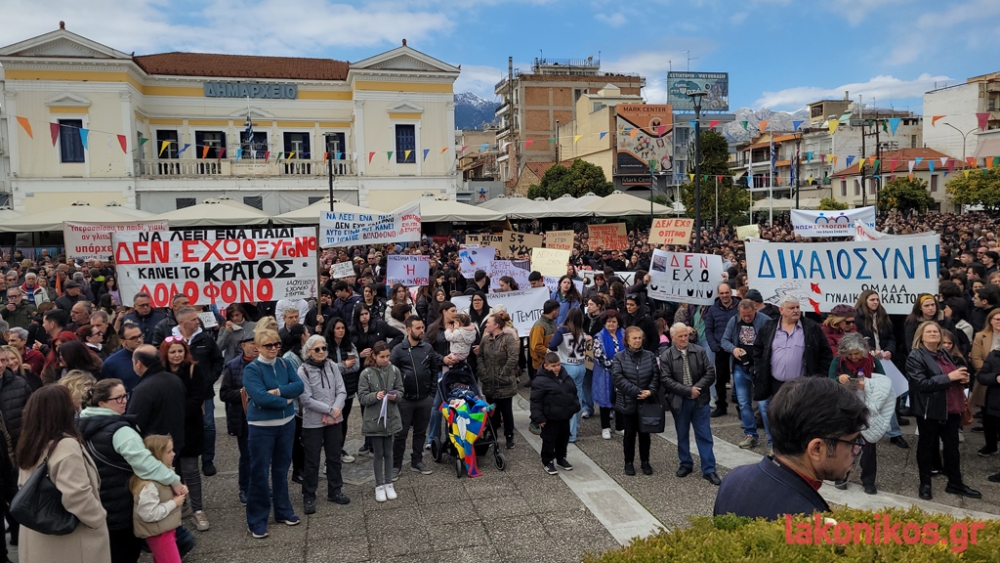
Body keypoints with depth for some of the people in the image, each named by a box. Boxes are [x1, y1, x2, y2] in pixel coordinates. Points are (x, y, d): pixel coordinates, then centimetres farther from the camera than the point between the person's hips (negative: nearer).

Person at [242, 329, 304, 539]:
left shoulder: (284, 364, 4)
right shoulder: (251, 369, -12)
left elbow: (299, 386, -6)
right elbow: (260, 397, -23)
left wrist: (278, 391, -20)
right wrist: (286, 400, -14)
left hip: (286, 424, 5)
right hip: (261, 427, -5)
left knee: (282, 469, 16)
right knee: (259, 472, 2)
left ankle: (283, 511, 30)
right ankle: (256, 520, 12)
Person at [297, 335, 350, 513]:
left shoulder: (332, 366, 0)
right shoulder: (303, 371, -11)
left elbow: (342, 391, -1)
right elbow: (306, 399, -16)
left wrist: (336, 410, -16)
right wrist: (330, 410, -17)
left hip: (334, 420, 4)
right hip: (312, 422, -4)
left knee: (334, 457, 15)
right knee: (312, 461, 5)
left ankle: (334, 491, 30)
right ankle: (309, 497, 19)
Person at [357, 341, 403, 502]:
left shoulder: (394, 370, -5)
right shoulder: (366, 373, -11)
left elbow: (400, 391, 3)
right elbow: (362, 397, -9)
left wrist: (395, 396, -18)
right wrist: (375, 396, -26)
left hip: (391, 417, 2)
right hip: (374, 419, -2)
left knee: (388, 452, 13)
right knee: (378, 453, 8)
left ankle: (388, 484, 26)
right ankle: (379, 486, 22)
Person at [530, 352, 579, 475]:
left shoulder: (564, 375, 3)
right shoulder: (540, 380, -20)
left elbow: (573, 392, 16)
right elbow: (536, 401, -19)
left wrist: (575, 406, 16)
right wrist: (538, 417, -19)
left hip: (564, 415, 7)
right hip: (550, 418, -7)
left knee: (563, 438, 19)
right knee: (549, 440, 5)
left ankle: (561, 458, 38)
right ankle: (547, 462, 22)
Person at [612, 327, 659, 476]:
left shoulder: (650, 356, 2)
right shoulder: (619, 357, -6)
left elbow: (656, 376, 0)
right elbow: (619, 378, -15)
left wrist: (650, 391, -17)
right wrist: (637, 392, -20)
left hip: (647, 402, 2)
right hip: (627, 403, -2)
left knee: (644, 433, 12)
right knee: (629, 433, 8)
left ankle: (645, 461, 27)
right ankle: (629, 462, 22)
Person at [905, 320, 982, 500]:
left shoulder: (945, 354, 12)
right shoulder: (915, 356, -12)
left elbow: (955, 375, 26)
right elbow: (921, 383, -22)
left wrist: (962, 378, 2)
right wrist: (948, 377, -24)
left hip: (951, 409, 7)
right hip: (930, 410, -7)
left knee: (952, 446, 14)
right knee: (927, 446, 6)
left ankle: (955, 483, 26)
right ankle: (925, 484, 18)